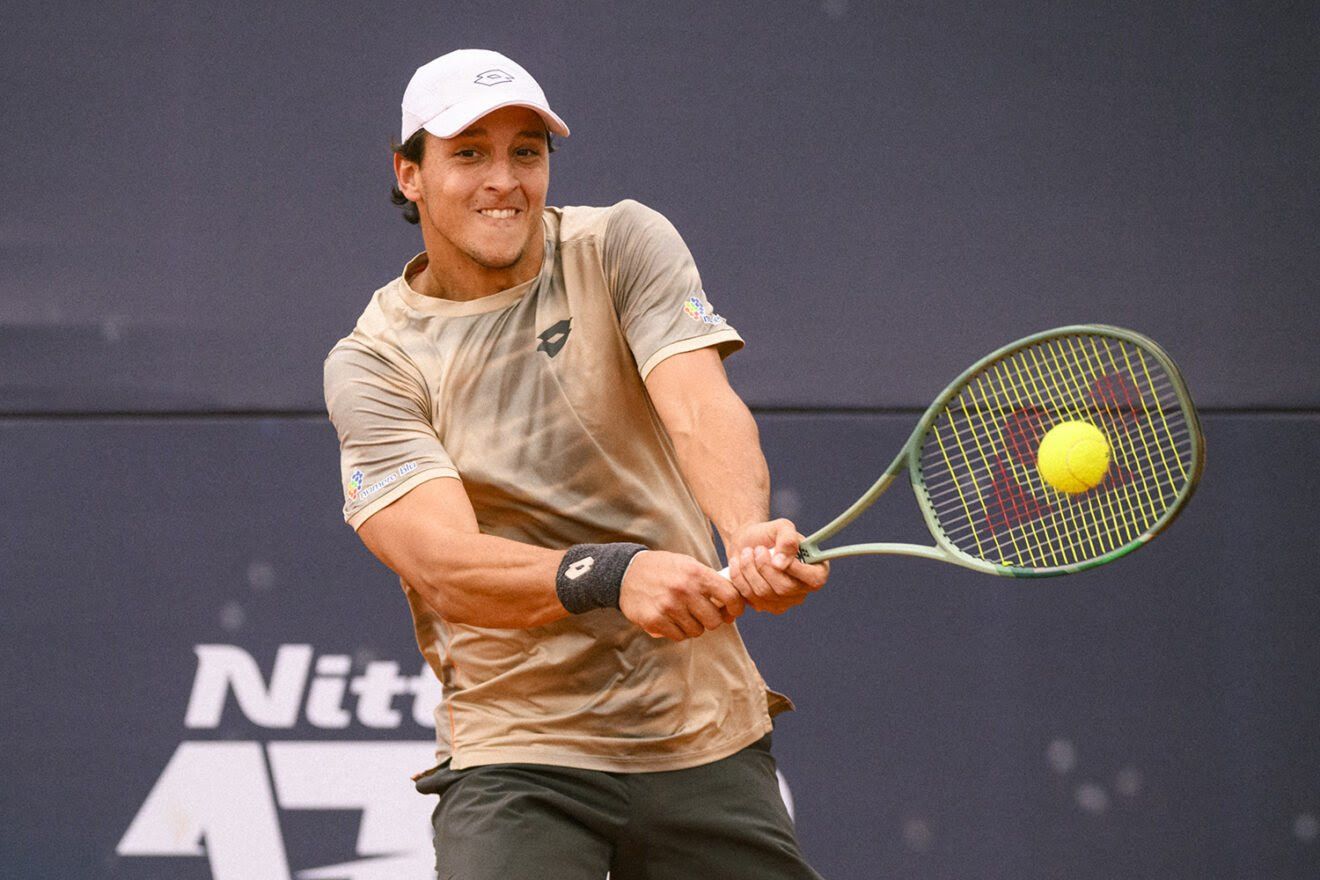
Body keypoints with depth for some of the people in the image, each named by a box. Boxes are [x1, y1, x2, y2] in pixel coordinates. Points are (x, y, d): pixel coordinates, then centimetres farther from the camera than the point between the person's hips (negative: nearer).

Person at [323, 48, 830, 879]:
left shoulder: (625, 245, 2)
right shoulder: (370, 365, -4)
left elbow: (700, 408, -15)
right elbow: (445, 566, -18)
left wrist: (751, 532, -37)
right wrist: (613, 576, -36)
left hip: (708, 740, 2)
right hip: (517, 758, -2)